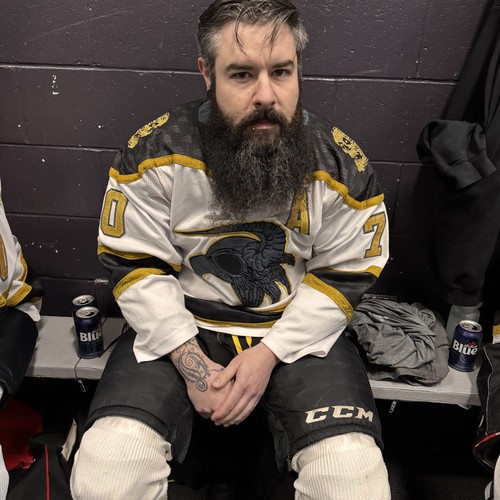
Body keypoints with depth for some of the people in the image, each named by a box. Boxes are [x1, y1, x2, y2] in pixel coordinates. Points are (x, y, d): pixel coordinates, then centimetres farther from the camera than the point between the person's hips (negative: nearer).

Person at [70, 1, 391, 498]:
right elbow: (137, 268, -6)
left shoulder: (344, 166, -10)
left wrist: (268, 355, -12)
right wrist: (190, 362, -14)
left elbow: (343, 277, -3)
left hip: (297, 333, 1)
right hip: (179, 328, 0)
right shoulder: (154, 153, -12)